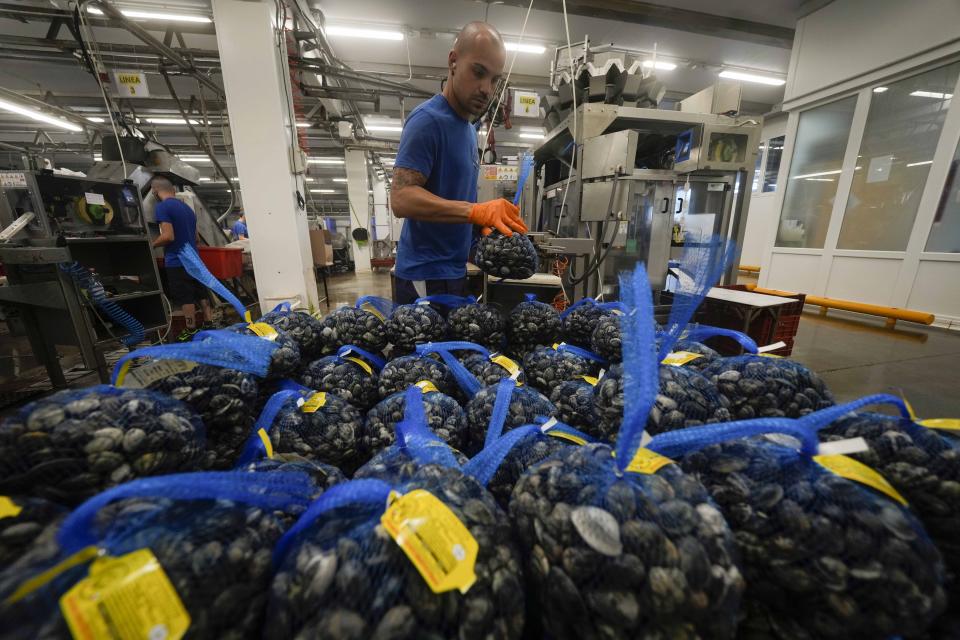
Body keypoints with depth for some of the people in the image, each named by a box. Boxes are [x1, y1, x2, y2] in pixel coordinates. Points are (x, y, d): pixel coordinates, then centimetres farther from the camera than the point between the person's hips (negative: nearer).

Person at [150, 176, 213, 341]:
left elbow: (168, 236, -19)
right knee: (201, 293, 12)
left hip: (177, 261, -7)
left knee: (185, 298, 0)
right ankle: (209, 324, 18)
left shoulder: (162, 207, -12)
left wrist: (152, 244, -4)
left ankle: (191, 331, 7)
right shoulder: (187, 207, 13)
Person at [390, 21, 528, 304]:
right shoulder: (428, 119, -12)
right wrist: (476, 211, -32)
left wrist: (489, 219, 6)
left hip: (453, 270, 9)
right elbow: (401, 198, -23)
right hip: (426, 275, -9)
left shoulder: (468, 128, 14)